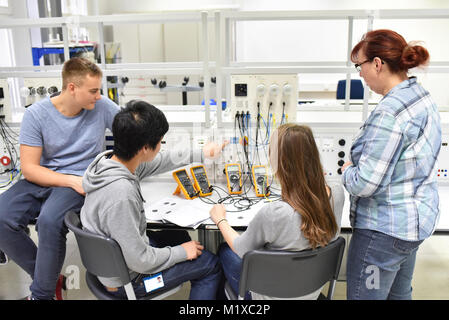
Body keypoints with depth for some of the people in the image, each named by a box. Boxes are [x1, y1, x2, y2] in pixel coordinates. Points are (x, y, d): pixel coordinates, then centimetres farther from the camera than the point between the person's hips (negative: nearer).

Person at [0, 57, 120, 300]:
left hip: (81, 180, -2)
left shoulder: (102, 107, -5)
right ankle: (49, 277, 1)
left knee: (49, 220, -31)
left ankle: (42, 293, -6)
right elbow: (29, 168, -8)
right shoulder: (36, 114, -6)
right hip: (43, 179, 2)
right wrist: (71, 180, -20)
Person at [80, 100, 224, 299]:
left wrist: (201, 154, 19)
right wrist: (181, 252, -13)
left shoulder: (109, 159, -10)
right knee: (211, 264, 5)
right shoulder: (121, 194, -38)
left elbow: (160, 161, 8)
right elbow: (140, 261, -30)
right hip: (126, 280, -8)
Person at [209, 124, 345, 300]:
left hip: (274, 294, -5)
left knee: (225, 250, 23)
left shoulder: (273, 214, -38)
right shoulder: (337, 193, -22)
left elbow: (241, 248, -16)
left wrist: (221, 220, 3)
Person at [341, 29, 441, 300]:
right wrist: (357, 164, 8)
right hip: (417, 219, 10)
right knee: (399, 293, 26)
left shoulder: (390, 112, -26)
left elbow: (364, 184, -27)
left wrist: (348, 170, -5)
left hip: (385, 229, -10)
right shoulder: (422, 97, 6)